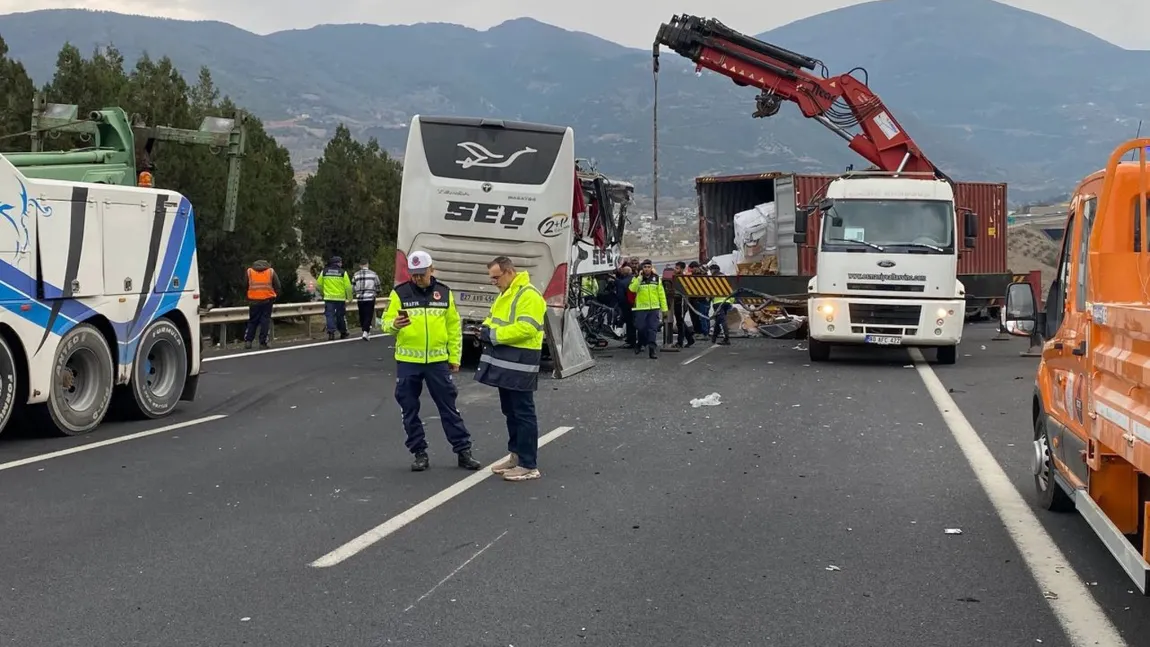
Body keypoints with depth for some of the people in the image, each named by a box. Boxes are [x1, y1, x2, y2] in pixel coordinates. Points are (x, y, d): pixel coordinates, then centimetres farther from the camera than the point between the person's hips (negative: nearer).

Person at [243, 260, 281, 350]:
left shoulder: (249, 271, 11)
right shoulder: (271, 271, 9)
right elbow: (278, 287, 7)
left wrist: (248, 299, 18)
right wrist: (274, 298, 17)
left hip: (253, 301, 1)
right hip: (267, 301, -1)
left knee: (252, 321, 12)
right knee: (265, 321, 4)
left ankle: (247, 341, 4)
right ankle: (263, 343, 1)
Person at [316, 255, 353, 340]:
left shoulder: (324, 272, 4)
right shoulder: (343, 272, -3)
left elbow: (318, 285, 8)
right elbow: (348, 287, -5)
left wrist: (323, 293, 25)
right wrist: (350, 298, 4)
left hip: (328, 298, 1)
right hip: (340, 298, -1)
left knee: (330, 315, 2)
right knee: (340, 316, 11)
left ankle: (331, 332, -11)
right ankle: (343, 333, 21)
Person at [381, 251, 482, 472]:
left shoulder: (444, 293, 4)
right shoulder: (400, 293, -2)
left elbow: (454, 327, 9)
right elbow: (385, 322, -3)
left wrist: (455, 357, 7)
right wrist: (394, 324, -26)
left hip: (438, 361, 0)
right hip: (408, 362, 0)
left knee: (449, 408, 5)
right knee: (410, 410, 6)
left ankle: (463, 451, 12)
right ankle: (420, 454, 18)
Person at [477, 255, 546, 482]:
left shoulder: (529, 295, -16)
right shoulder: (505, 294, 17)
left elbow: (527, 328, -25)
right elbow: (494, 318, 24)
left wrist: (495, 335, -20)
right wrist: (487, 330, 0)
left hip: (519, 364, -10)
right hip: (504, 362, 10)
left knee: (523, 413, -6)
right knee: (510, 412, 17)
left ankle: (529, 465, -1)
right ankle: (516, 455, 28)